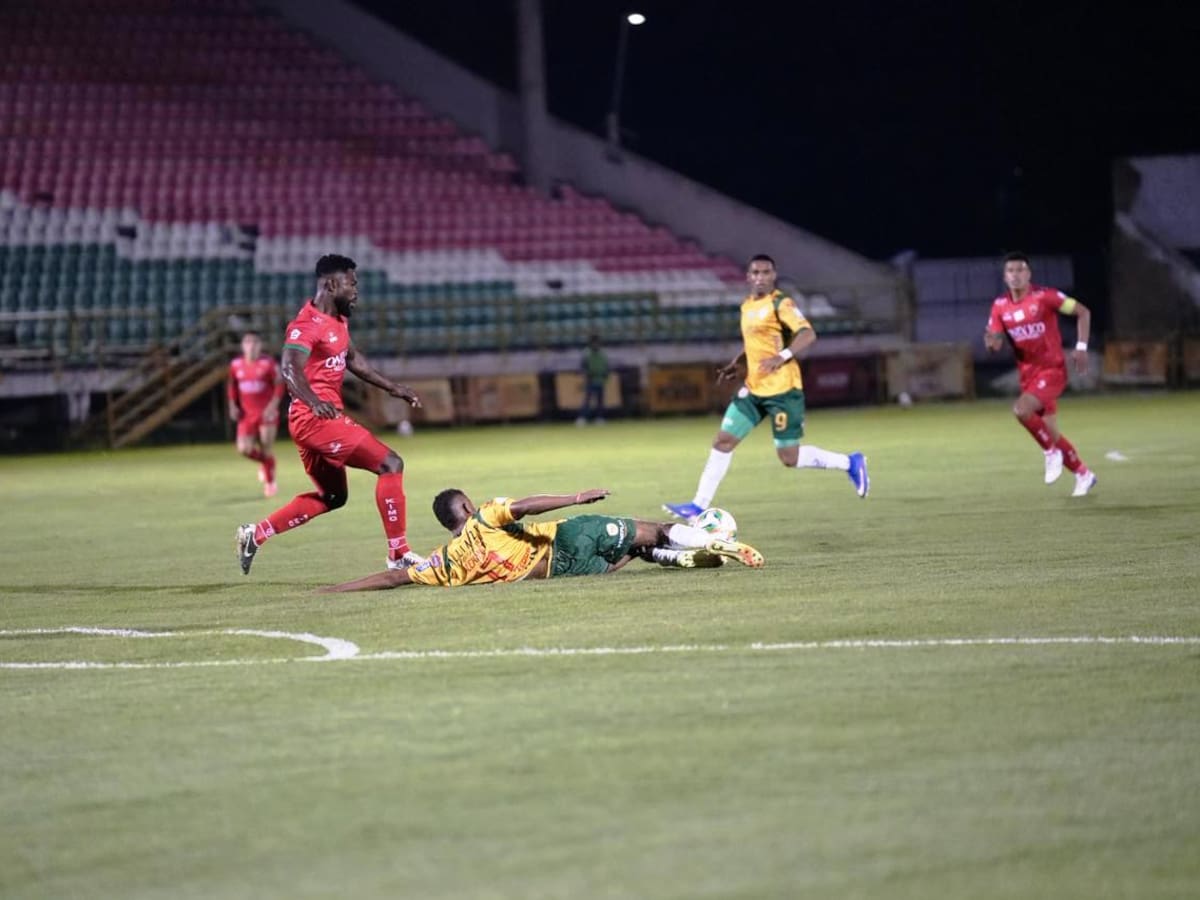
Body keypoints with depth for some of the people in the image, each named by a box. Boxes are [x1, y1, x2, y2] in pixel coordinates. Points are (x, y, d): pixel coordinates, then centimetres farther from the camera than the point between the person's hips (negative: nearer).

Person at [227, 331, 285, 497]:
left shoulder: (268, 363, -8)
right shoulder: (236, 365, 3)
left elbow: (279, 386, -7)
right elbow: (231, 386, 17)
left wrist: (273, 406, -18)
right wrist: (233, 406, 5)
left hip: (267, 413, -3)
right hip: (247, 415, 3)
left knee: (267, 449, -3)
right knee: (244, 449, -10)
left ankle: (270, 482, 16)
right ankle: (264, 463, 22)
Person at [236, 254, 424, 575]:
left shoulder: (338, 320, 14)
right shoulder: (308, 324, -16)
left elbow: (353, 359, 31)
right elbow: (290, 368, -31)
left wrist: (392, 388, 30)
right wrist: (314, 402, -48)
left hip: (325, 416, 11)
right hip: (316, 417, -11)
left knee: (332, 496, 20)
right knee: (390, 463, -13)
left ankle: (254, 535, 20)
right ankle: (399, 554, -10)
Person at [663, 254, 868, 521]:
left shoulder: (781, 304, -11)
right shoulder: (747, 306, 13)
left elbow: (807, 334, -22)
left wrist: (782, 357, -34)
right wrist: (736, 364, 15)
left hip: (782, 390, -7)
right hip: (754, 389, 7)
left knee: (789, 457, -4)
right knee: (723, 441, 0)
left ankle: (849, 463, 15)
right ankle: (699, 506, 4)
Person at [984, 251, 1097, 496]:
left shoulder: (1044, 296, -13)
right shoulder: (1000, 306, 2)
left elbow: (1083, 312, -5)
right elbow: (996, 342, 5)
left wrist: (1081, 347, -11)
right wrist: (992, 343, -20)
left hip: (1052, 369, -6)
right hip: (1028, 374, 6)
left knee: (1021, 410, -28)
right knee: (1050, 434, 9)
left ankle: (1051, 453, -6)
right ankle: (1083, 474, 28)